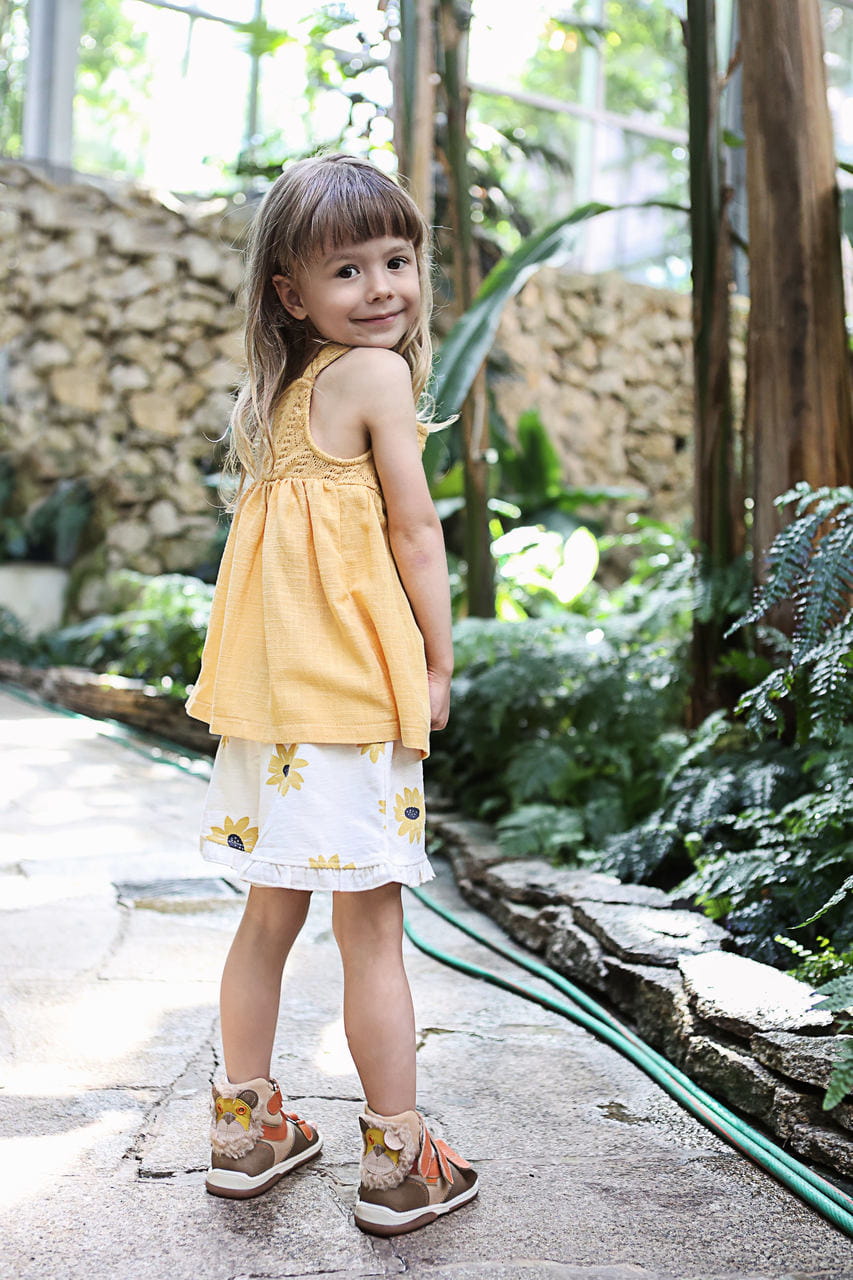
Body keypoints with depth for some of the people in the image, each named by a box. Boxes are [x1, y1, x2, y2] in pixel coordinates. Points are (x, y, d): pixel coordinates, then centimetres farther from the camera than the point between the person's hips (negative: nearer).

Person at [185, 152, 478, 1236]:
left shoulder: (274, 393, 14)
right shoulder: (376, 373, -8)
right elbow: (415, 529, -9)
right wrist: (439, 661, 0)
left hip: (274, 693, 8)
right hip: (350, 695, -8)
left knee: (272, 911, 17)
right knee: (371, 929, 1)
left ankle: (247, 1127, 31)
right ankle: (399, 1164, 15)